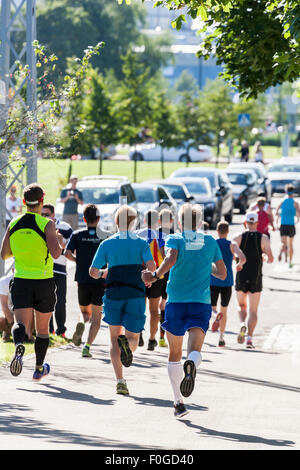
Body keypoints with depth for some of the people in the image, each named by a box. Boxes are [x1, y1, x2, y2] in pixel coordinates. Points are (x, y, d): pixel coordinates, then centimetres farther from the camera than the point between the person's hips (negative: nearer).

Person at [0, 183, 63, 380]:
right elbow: (56, 254, -20)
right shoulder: (47, 224, -10)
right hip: (44, 282, -2)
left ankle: (19, 345, -42)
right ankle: (39, 369, 26)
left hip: (21, 282, 2)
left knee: (21, 322, -8)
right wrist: (59, 241, 1)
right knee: (43, 328, 14)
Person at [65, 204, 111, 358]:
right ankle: (88, 345, -10)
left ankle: (81, 323, -15)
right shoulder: (106, 236, -1)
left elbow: (67, 253, -9)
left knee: (85, 311, 20)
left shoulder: (77, 235, 1)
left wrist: (78, 260, 11)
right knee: (96, 316, 5)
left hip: (83, 280, 1)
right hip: (100, 281, -1)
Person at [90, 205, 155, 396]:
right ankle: (126, 343, -32)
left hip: (113, 293, 1)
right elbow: (151, 266, -11)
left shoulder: (107, 244, 6)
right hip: (136, 295, -1)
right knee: (133, 339, 8)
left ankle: (120, 381, -6)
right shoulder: (141, 243, 3)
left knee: (114, 340, 10)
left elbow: (93, 272, 2)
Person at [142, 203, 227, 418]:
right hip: (201, 303, 0)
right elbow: (222, 273, 13)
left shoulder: (174, 239, 1)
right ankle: (191, 365, -48)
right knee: (195, 349, -11)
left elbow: (171, 258, -21)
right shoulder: (210, 242, 9)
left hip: (176, 303, 0)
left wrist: (155, 276, -21)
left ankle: (178, 402, 13)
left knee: (175, 354, 12)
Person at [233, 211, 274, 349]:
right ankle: (249, 338, -9)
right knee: (253, 310, 4)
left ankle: (243, 324, -9)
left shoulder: (238, 237, -3)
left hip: (241, 277, 1)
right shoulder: (263, 238, -3)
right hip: (256, 278, -1)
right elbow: (270, 259, -6)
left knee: (242, 306, 20)